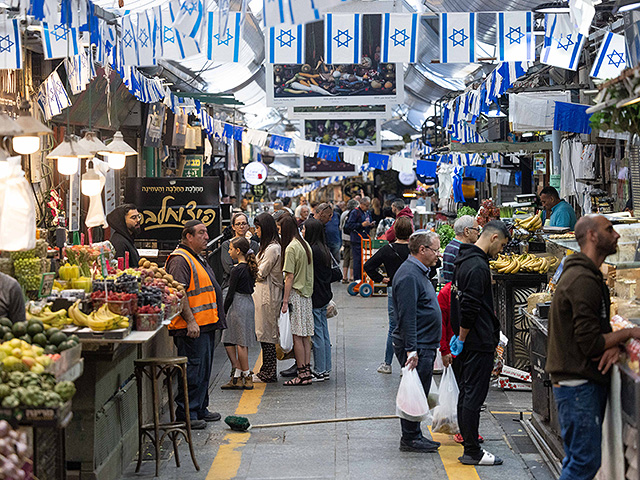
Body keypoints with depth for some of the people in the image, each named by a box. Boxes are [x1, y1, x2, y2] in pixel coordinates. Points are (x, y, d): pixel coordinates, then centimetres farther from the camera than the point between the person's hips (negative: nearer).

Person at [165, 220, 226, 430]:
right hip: (192, 328, -10)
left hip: (206, 325, 10)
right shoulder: (180, 260, -14)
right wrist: (190, 320, -25)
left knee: (204, 371, 15)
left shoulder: (197, 259, 20)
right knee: (193, 371, -8)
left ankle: (200, 409, 23)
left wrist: (214, 320, 26)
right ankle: (186, 414, -4)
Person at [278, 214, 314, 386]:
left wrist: (285, 301, -14)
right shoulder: (305, 245, 10)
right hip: (307, 294, 8)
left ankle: (302, 374, -2)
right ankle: (307, 371, 12)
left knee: (297, 336, -4)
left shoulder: (291, 248, -14)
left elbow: (290, 277, -16)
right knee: (305, 336, 10)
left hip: (296, 294, -8)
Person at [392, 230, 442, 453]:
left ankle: (414, 436, 23)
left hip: (425, 346, 10)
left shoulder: (418, 272, 15)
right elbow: (407, 317, -24)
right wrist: (411, 350, -26)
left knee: (419, 393, 15)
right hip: (416, 347, -10)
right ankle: (410, 439, 5)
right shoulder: (409, 275, -19)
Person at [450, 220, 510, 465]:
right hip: (479, 342, -11)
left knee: (467, 392, 14)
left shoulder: (464, 259, 14)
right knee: (474, 395, -6)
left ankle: (469, 441, 21)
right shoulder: (478, 266, -19)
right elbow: (470, 308, -23)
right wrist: (462, 338, -13)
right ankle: (472, 452, -2)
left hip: (468, 341, 11)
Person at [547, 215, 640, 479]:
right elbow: (590, 343, -22)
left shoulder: (589, 276, 16)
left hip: (588, 382, 11)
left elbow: (600, 328, 18)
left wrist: (613, 345, -4)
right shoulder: (584, 281, -19)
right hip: (578, 385, -11)